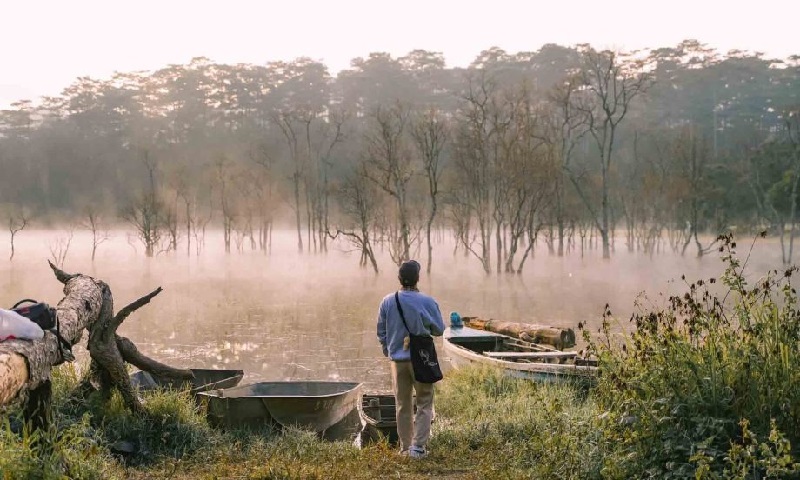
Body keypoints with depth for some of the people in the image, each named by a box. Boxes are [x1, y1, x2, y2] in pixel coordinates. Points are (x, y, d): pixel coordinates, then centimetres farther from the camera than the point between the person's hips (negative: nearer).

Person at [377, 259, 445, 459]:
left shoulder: (387, 302, -4)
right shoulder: (428, 302, -13)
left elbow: (381, 332, 5)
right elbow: (438, 330, -2)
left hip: (397, 359, 3)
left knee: (403, 404, 14)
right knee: (424, 403, 6)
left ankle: (405, 446, 19)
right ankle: (418, 445, -5)